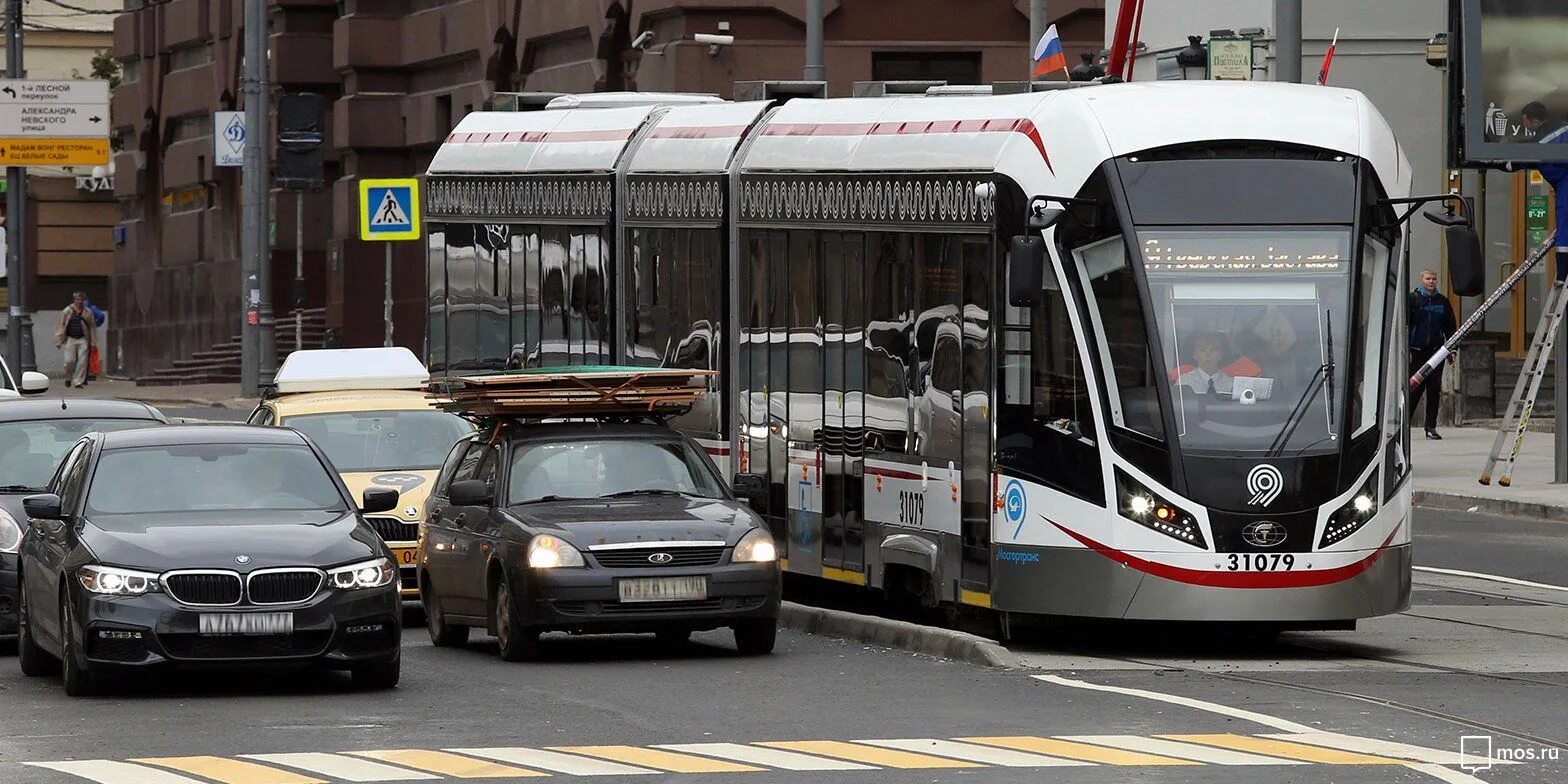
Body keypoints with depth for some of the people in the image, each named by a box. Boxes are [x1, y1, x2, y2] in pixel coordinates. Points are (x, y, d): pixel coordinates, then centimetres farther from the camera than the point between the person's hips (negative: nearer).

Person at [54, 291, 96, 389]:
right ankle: (68, 378, 22)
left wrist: (93, 342, 6)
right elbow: (61, 326, 2)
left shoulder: (88, 312, 6)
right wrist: (58, 341, -3)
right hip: (70, 339, -1)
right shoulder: (66, 312, 2)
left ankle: (78, 382, 3)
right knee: (69, 361, -5)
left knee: (82, 362, -5)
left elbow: (92, 327, 10)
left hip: (83, 340, 1)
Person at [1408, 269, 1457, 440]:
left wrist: (1451, 349, 9)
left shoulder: (1442, 301, 10)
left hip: (1436, 349, 3)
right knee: (1415, 388, -6)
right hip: (1417, 351, -3)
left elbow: (1450, 327, 16)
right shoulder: (1413, 299, 0)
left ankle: (1431, 428, 5)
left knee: (1434, 389, 1)